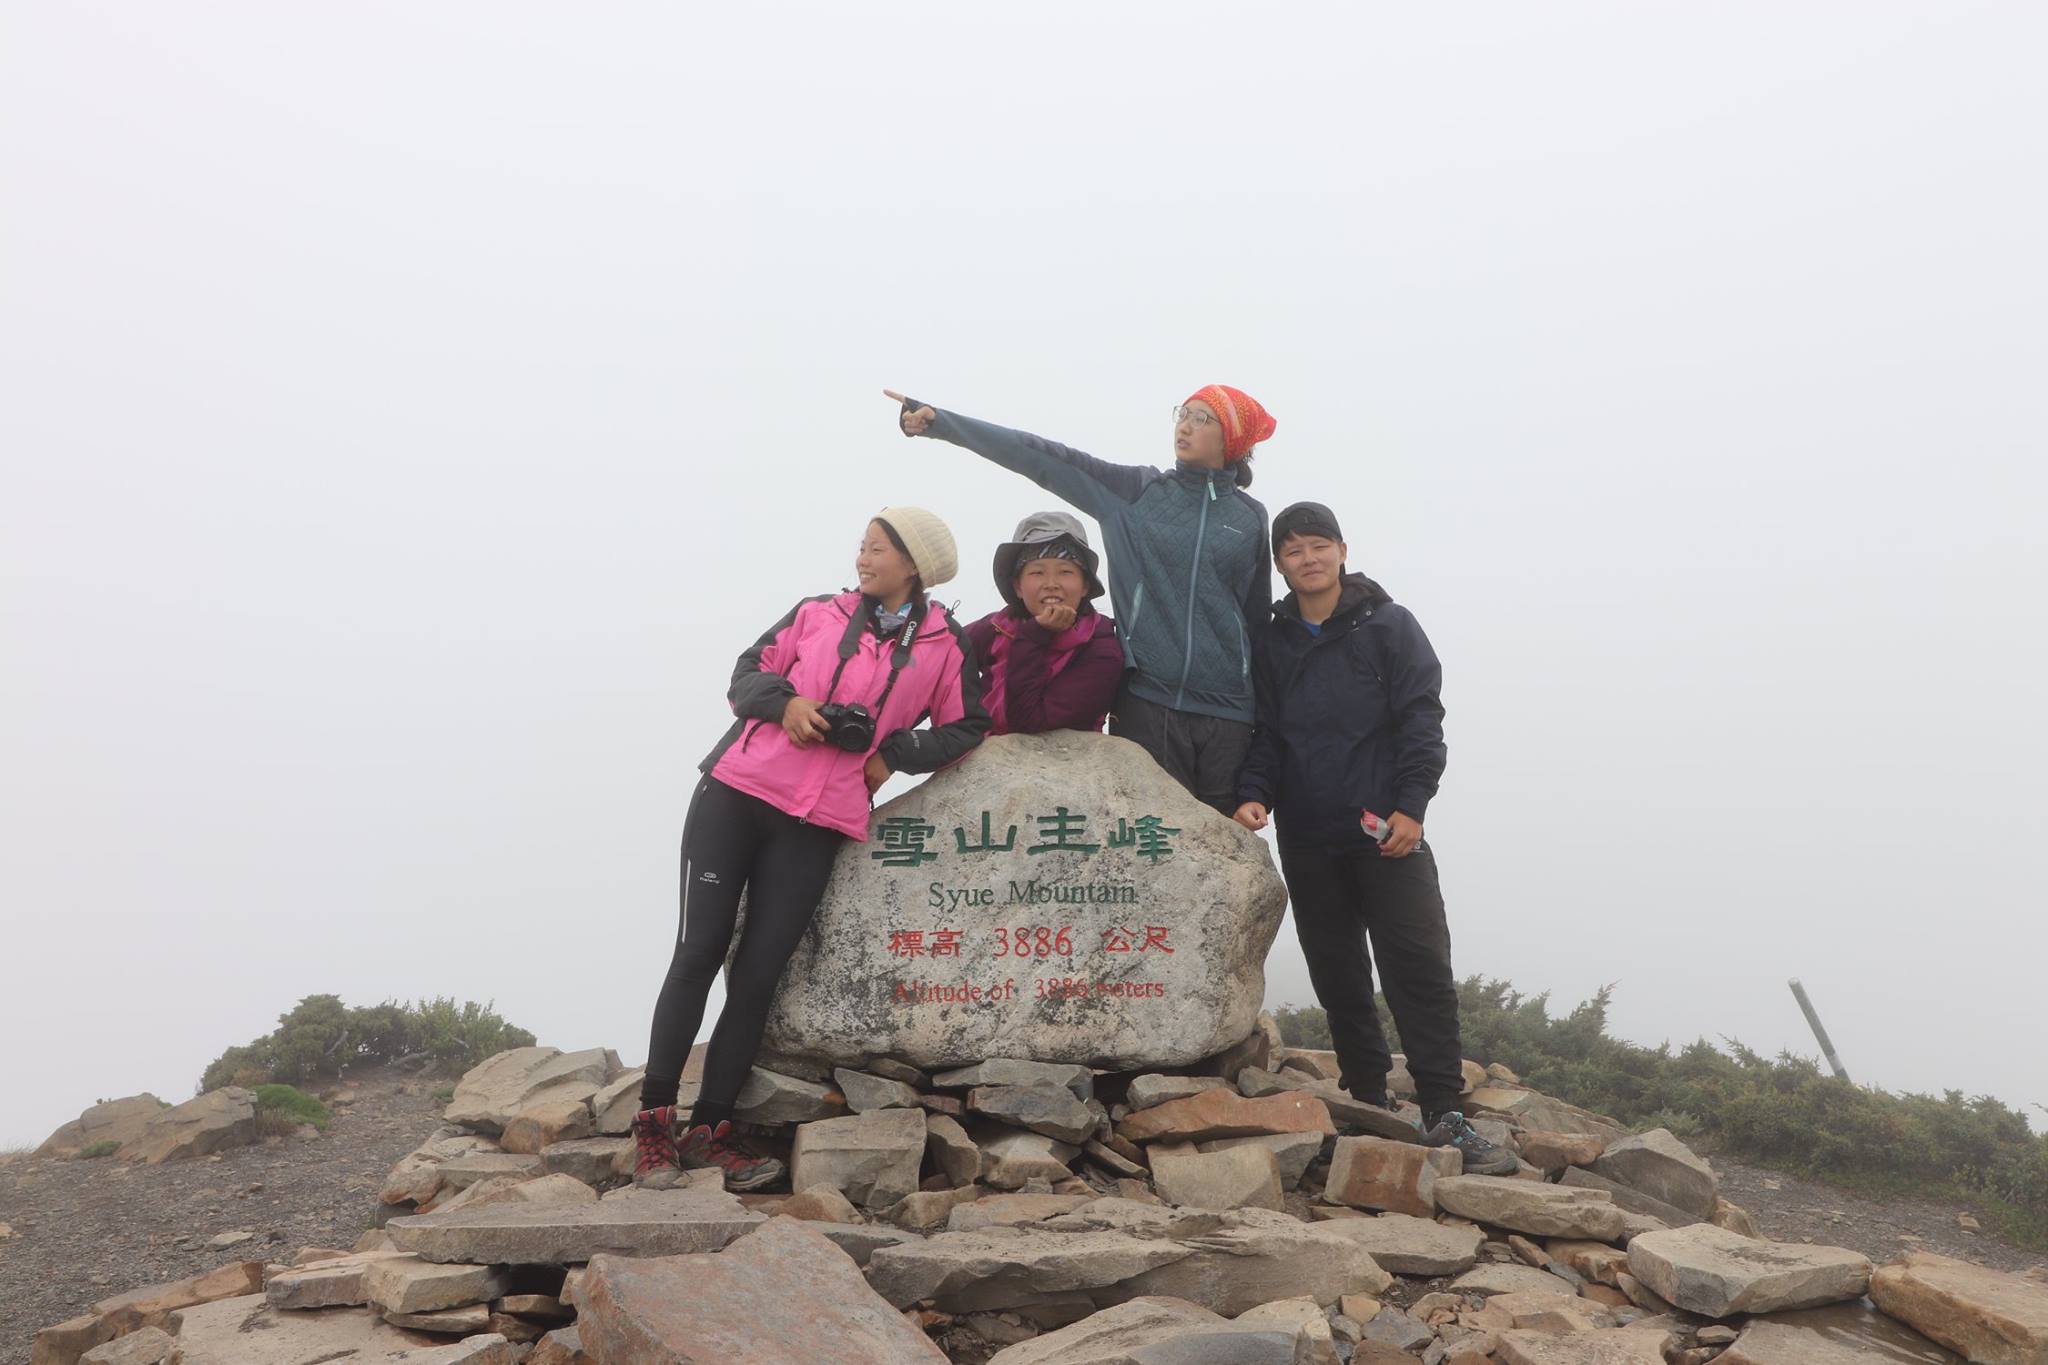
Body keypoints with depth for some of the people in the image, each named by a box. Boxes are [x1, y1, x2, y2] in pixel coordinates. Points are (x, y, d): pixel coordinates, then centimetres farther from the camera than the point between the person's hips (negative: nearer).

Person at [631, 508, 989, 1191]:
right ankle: (654, 1119, 6)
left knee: (758, 973, -1)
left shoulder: (943, 646, 9)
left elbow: (967, 727, 12)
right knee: (699, 951, -4)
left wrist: (893, 753, 0)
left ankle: (709, 1129, 10)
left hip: (817, 825, 0)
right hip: (736, 792, 1)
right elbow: (747, 673, 13)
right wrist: (784, 700, -8)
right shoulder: (819, 612, 11)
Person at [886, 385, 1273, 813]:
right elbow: (1042, 458, 0)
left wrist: (1262, 705, 16)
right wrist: (937, 421, -6)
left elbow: (1258, 614, 16)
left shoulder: (1250, 516, 9)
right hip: (1146, 700, -1)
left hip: (1227, 711, 1)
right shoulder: (1134, 490, 6)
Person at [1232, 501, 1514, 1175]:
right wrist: (1254, 794, -6)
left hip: (1387, 832, -3)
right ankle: (1367, 1103, 21)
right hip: (1307, 840, 4)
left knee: (1420, 967, -8)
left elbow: (1421, 719, -2)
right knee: (1338, 978, 9)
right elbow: (1265, 732, 12)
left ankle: (1444, 1113, -4)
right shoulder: (1271, 643, 12)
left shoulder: (1390, 625, 4)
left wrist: (1410, 805, -12)